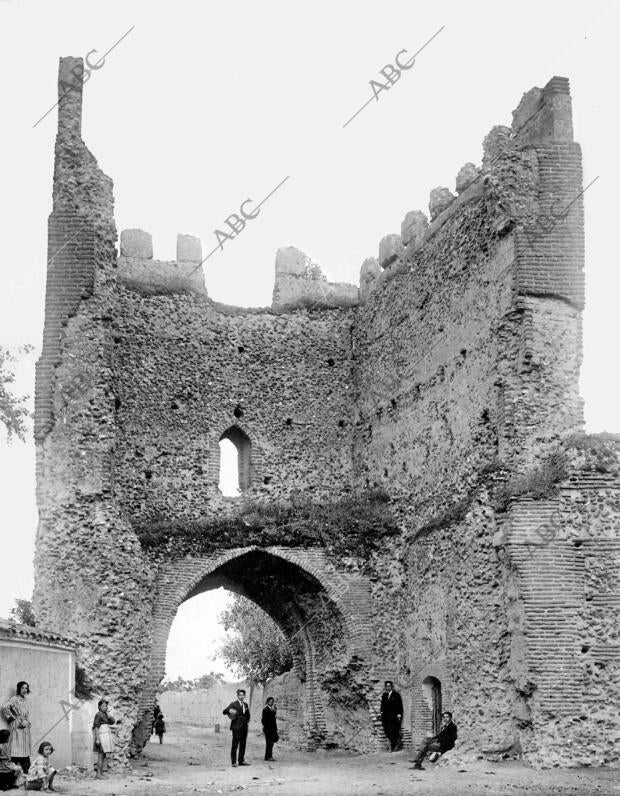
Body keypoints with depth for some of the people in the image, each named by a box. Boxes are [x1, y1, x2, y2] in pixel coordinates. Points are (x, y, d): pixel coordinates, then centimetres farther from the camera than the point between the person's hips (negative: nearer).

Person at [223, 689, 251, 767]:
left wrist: (247, 721, 11)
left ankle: (241, 760, 13)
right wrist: (229, 711, -29)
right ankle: (234, 762, -4)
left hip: (244, 727, 6)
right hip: (237, 727, -6)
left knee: (243, 745, 7)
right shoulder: (233, 704, -3)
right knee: (235, 745, -6)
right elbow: (224, 711, -10)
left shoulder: (245, 705, 15)